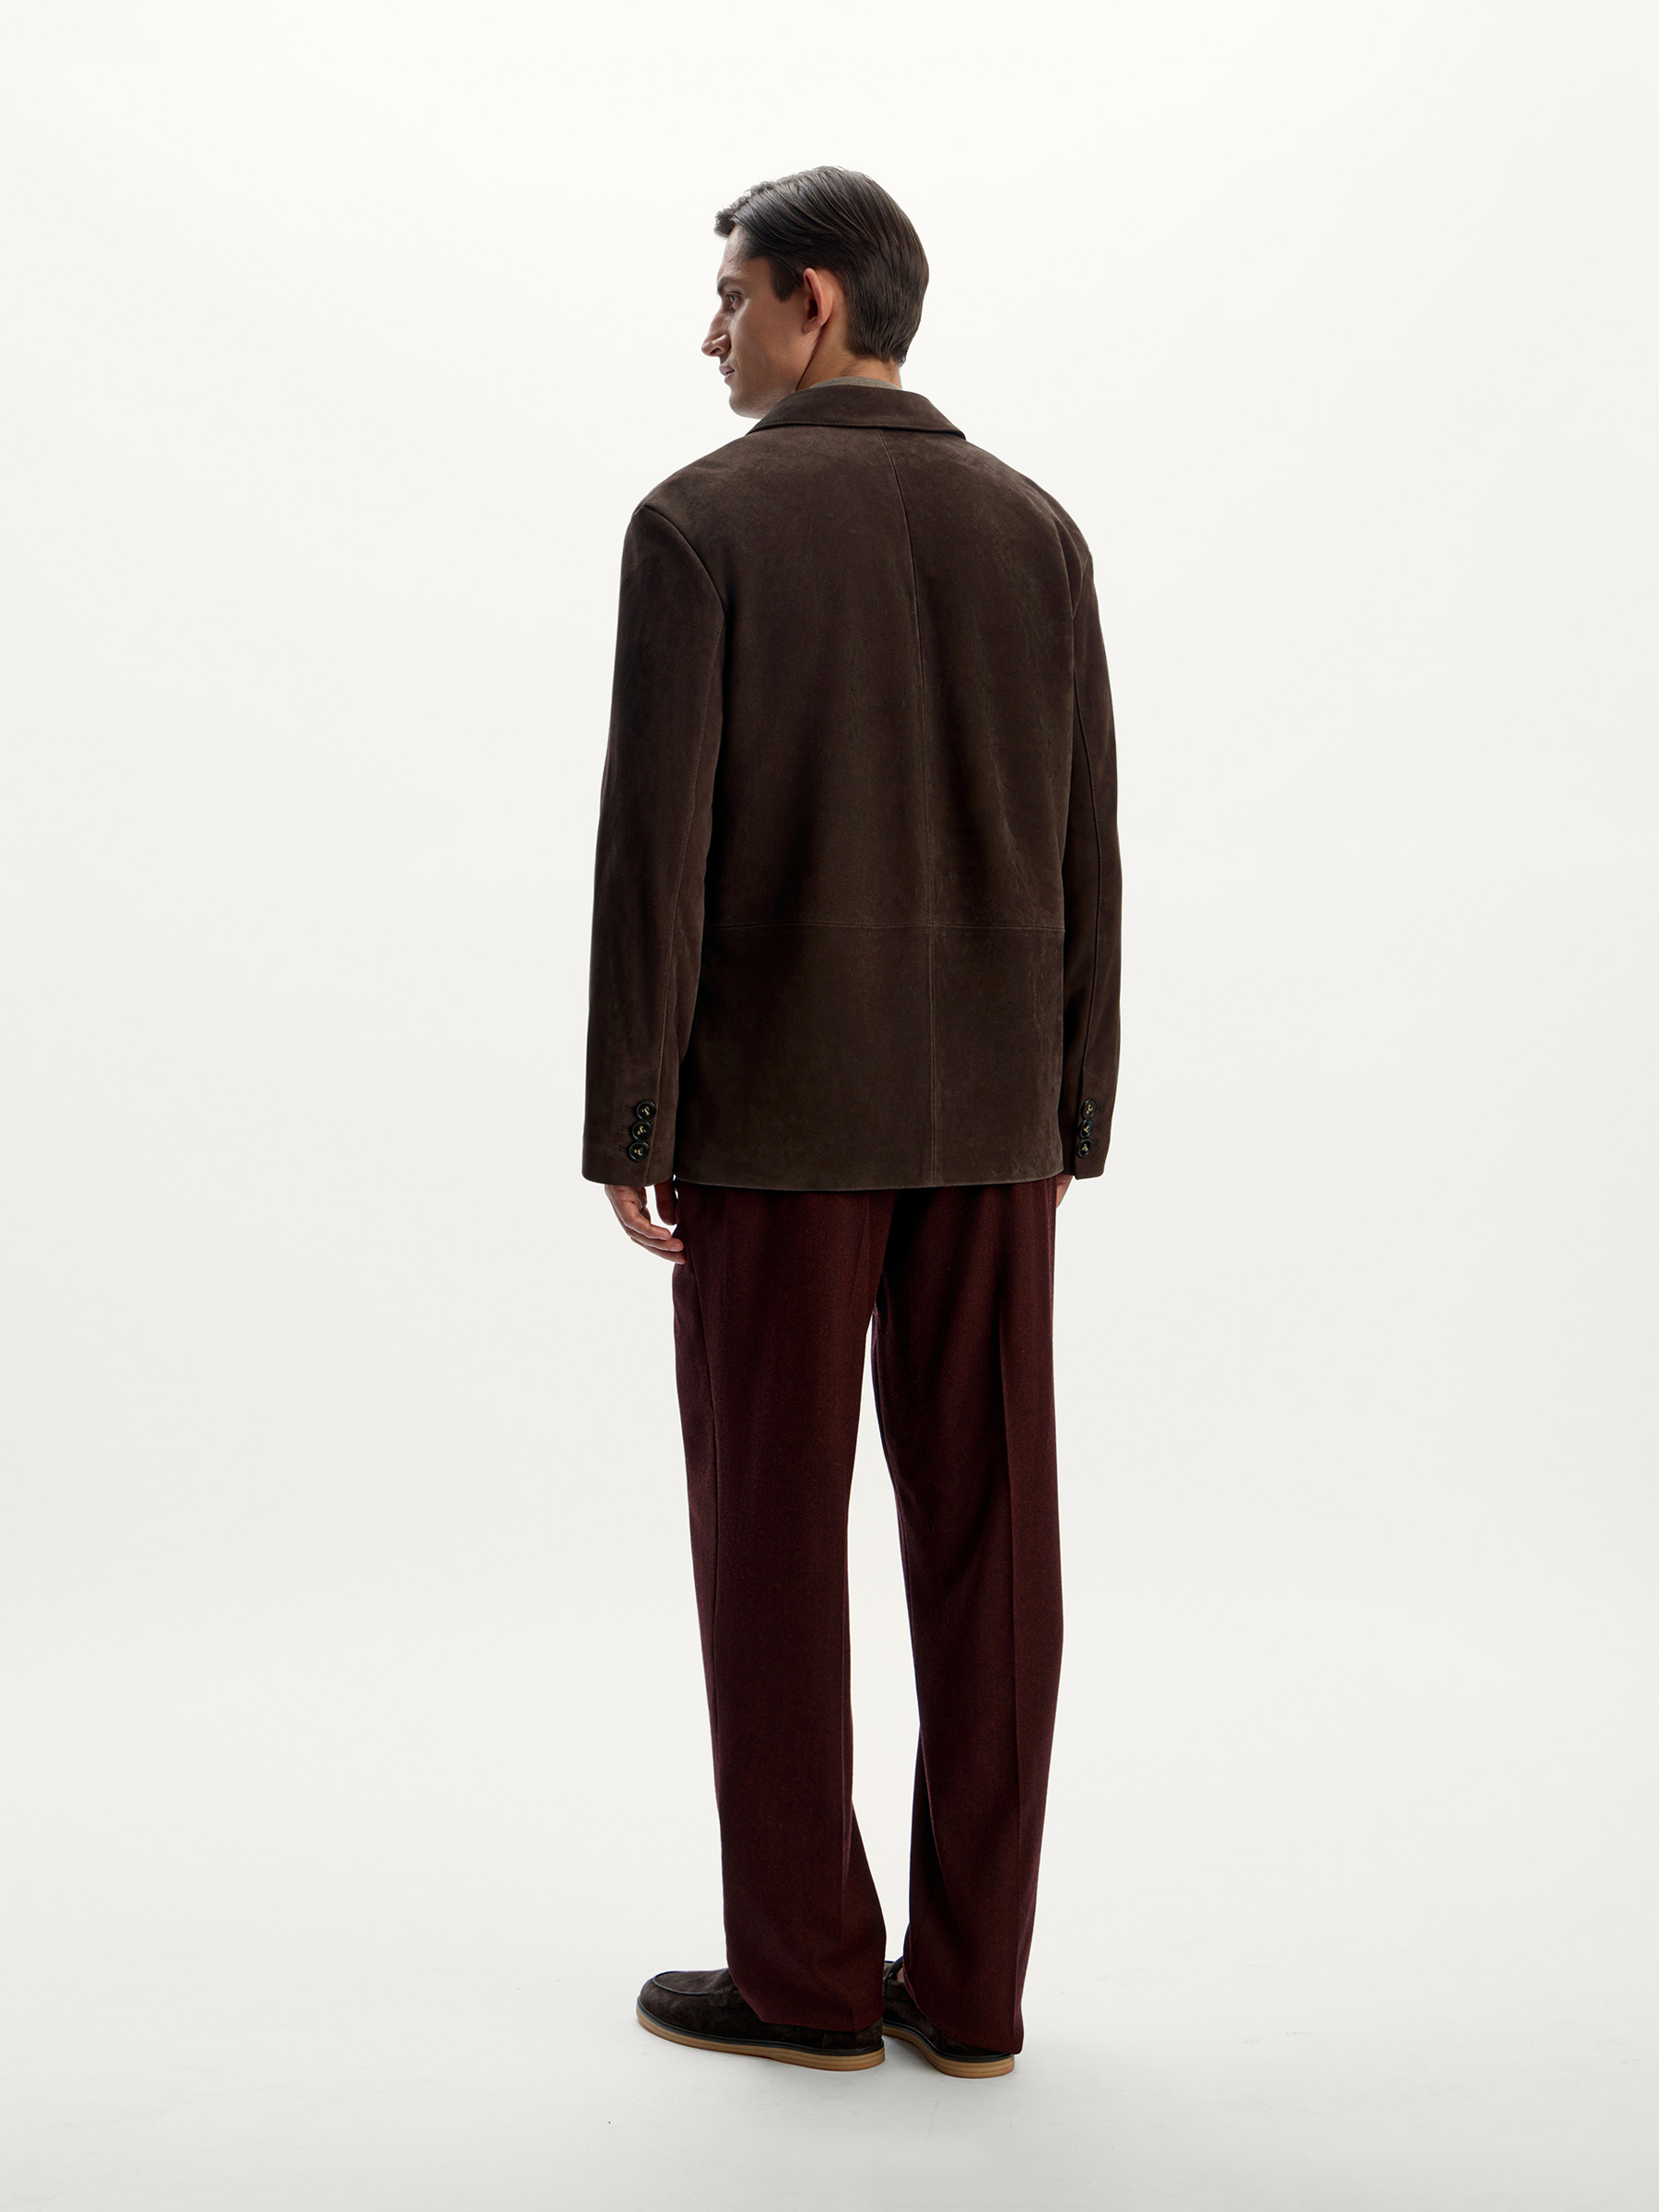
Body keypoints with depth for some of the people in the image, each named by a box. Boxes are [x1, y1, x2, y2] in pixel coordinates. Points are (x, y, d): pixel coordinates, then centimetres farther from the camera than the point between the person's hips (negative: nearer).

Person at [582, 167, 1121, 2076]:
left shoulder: (700, 523, -7)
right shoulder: (1033, 531, 7)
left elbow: (654, 845, -12)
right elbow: (1077, 859, 6)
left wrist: (624, 1129, -7)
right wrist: (1063, 1128, 11)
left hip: (779, 1105, -4)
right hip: (983, 1110, 5)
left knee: (770, 1535, 5)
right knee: (982, 1538, 6)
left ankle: (806, 1974, 11)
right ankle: (966, 1983, 11)